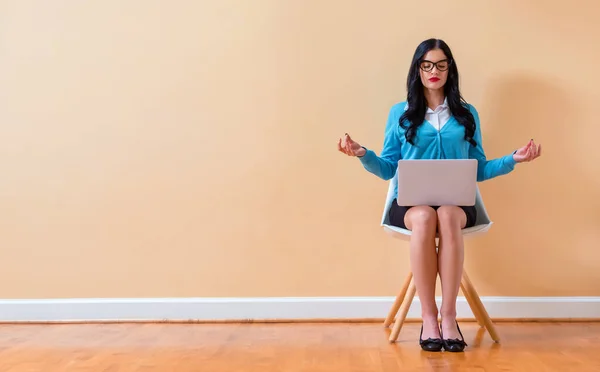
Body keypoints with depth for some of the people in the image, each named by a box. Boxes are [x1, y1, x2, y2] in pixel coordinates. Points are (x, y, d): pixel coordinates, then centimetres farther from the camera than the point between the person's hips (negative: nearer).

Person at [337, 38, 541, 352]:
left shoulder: (467, 114, 16)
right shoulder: (400, 113, 12)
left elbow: (478, 170, 14)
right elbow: (388, 169, 8)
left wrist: (513, 159, -1)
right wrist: (363, 154, -11)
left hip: (456, 201, 1)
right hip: (411, 201, 0)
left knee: (446, 215, -37)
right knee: (424, 217, -37)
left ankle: (449, 314, -30)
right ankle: (428, 317, -28)